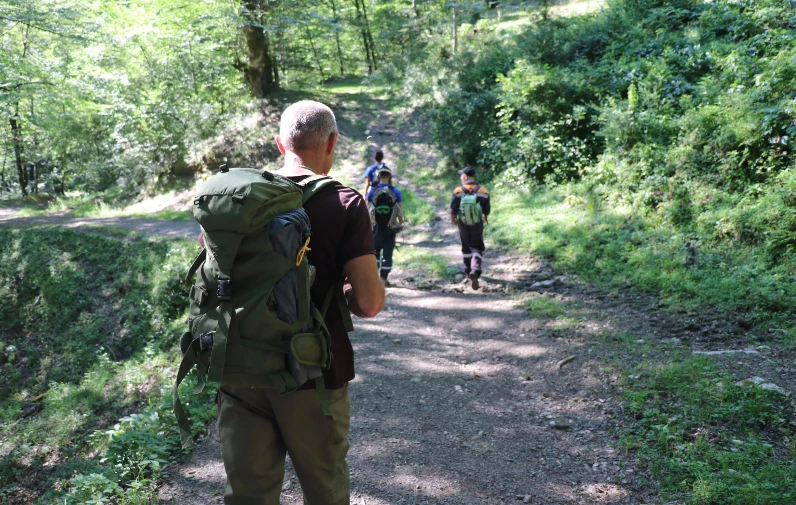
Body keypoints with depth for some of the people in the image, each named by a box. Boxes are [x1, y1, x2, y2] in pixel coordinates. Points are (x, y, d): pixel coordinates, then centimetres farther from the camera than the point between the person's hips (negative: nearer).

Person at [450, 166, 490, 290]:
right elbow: (487, 210, 0)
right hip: (477, 224, 0)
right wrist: (485, 218, 21)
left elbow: (453, 210, -9)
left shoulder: (458, 191, -13)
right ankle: (475, 270, -17)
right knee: (477, 248, 6)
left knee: (466, 247, 18)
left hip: (463, 224, 0)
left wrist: (453, 219, 11)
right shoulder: (483, 191, -8)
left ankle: (468, 270, 30)